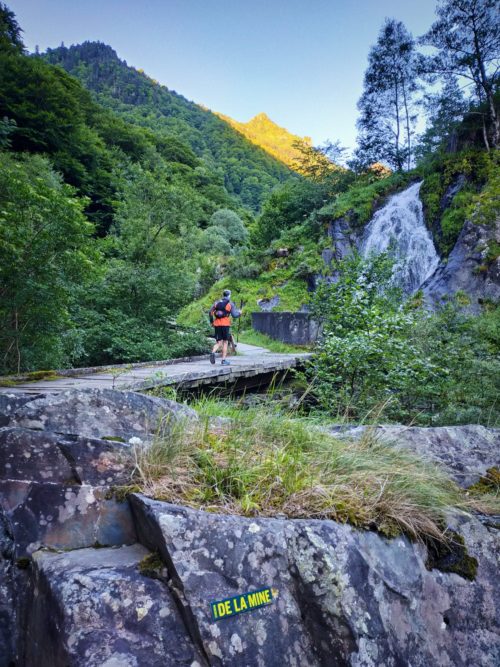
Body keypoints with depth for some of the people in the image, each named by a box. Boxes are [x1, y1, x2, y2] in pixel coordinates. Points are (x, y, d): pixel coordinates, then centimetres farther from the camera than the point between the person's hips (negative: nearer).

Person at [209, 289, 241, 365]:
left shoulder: (217, 303, 12)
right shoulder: (230, 304, 2)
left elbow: (211, 311, 2)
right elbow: (234, 315, -4)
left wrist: (212, 321, 13)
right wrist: (239, 313, 16)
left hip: (217, 325, 3)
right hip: (225, 324, -3)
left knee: (219, 343, 7)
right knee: (225, 342, 8)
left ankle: (213, 352, -23)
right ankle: (224, 360, 7)